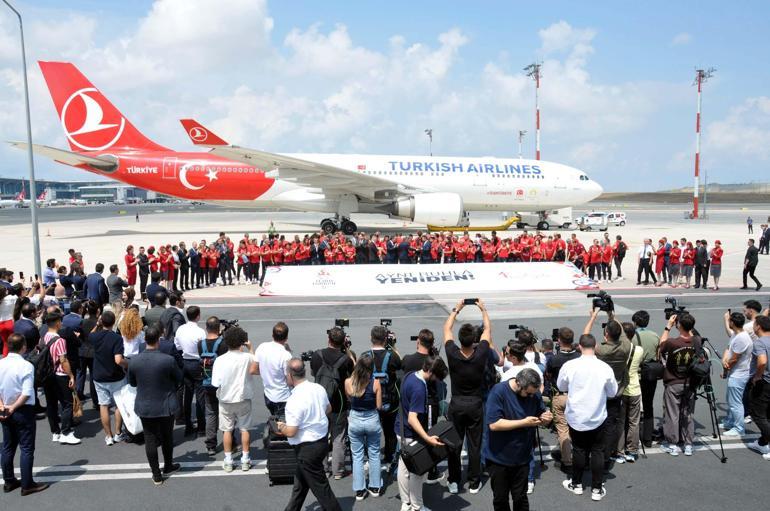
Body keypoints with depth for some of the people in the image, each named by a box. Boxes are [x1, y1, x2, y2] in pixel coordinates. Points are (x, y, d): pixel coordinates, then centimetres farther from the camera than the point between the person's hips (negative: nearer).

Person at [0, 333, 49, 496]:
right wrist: (13, 407, -12)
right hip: (23, 411, -6)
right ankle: (27, 485, 6)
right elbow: (27, 393, -22)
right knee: (27, 448, 2)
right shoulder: (26, 366, -18)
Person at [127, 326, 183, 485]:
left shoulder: (134, 361, -13)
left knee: (150, 440, 12)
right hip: (166, 406, -1)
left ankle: (156, 475, 20)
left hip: (144, 407, 1)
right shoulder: (168, 360, -21)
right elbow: (179, 378, -5)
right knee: (167, 437, 20)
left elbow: (132, 383, 2)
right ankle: (168, 467, 38)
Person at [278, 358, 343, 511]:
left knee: (320, 487, 5)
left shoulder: (294, 401, -27)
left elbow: (291, 432, -24)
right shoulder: (318, 388, -3)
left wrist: (281, 427, -5)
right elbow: (328, 409, 14)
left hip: (307, 449, -9)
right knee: (300, 482, 25)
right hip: (323, 440, 9)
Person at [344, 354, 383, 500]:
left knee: (357, 456, 13)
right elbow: (379, 406, -9)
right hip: (372, 420, -1)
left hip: (355, 421, 1)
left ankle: (359, 490, 18)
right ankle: (375, 487, 27)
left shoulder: (348, 382, -13)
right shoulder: (375, 382, -16)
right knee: (374, 455, 17)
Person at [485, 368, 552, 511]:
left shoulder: (535, 394, -5)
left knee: (520, 498, 13)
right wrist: (524, 422, -26)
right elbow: (494, 424, -26)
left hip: (522, 458, 3)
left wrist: (546, 418, -16)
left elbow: (540, 420, 8)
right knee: (500, 499, 13)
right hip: (499, 458, -3)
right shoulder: (498, 391, -20)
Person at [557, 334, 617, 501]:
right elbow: (612, 392, 1)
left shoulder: (569, 365, -13)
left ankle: (576, 484, 27)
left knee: (579, 450, 14)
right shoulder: (605, 368, -13)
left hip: (576, 417, 1)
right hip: (597, 417, 0)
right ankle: (597, 489, 15)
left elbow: (561, 387, 3)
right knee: (597, 452, 10)